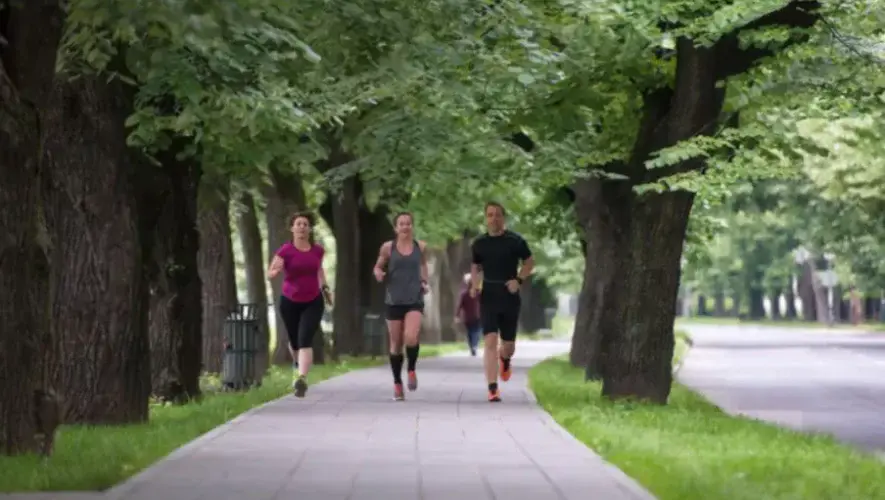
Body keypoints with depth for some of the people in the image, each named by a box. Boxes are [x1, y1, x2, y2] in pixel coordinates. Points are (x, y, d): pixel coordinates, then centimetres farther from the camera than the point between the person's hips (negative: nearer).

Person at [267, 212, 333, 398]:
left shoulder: (318, 250, -2)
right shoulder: (285, 251, -12)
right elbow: (269, 274, -17)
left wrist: (324, 287, 16)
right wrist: (276, 271, -39)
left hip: (313, 303, 0)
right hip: (290, 303, 0)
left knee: (305, 340, -18)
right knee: (295, 342, 16)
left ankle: (302, 378, -29)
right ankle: (298, 366, 49)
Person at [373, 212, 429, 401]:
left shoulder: (421, 247, 3)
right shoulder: (388, 247, -1)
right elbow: (378, 267, 9)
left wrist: (424, 281, 8)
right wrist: (378, 273, -13)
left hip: (415, 300, 0)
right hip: (394, 300, 0)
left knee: (411, 338, -22)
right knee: (396, 344, 5)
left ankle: (411, 369, 6)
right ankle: (397, 383, 21)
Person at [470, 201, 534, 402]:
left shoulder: (515, 241, -2)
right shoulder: (479, 243, 4)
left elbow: (529, 262, 8)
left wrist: (519, 279, -8)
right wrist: (474, 285, -2)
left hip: (510, 297, 0)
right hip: (488, 297, 0)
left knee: (508, 344, 8)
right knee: (490, 342, -13)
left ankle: (505, 360, 47)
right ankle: (493, 389, -15)